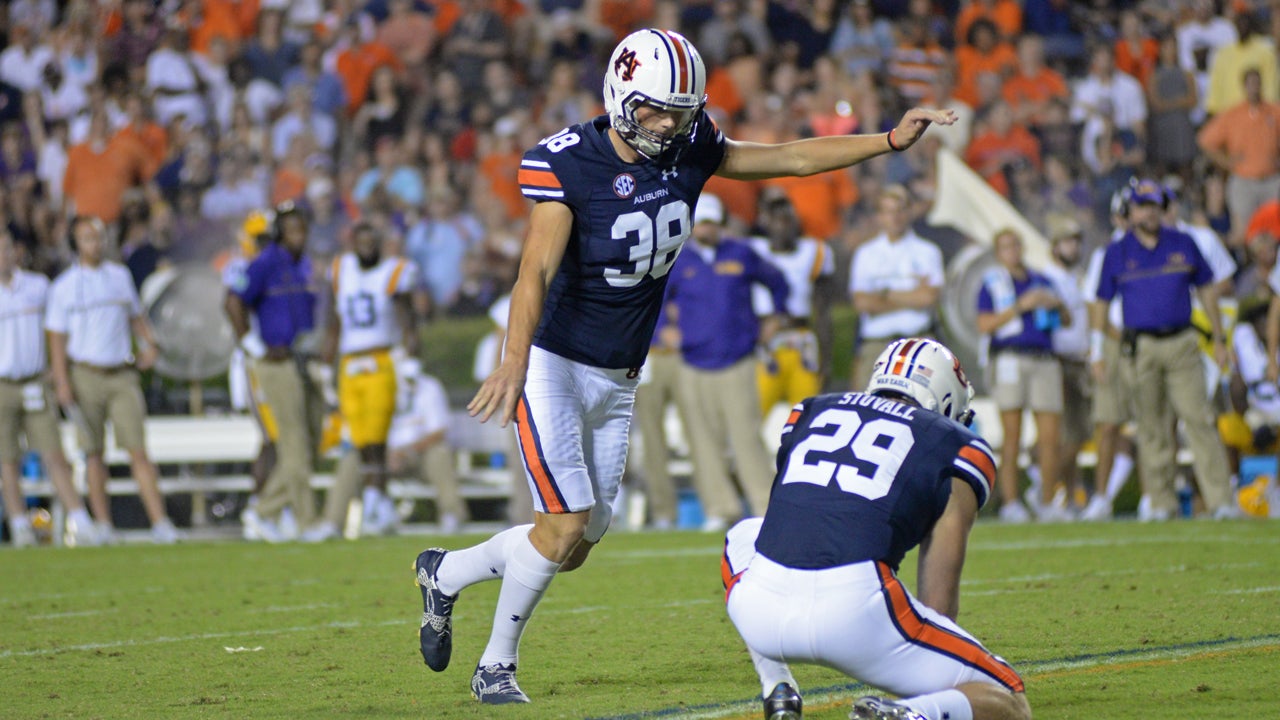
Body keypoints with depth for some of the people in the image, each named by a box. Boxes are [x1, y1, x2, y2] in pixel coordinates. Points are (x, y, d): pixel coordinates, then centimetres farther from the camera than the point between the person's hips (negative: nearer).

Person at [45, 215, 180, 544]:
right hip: (85, 376, -2)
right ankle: (103, 525, 8)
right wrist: (62, 382, -8)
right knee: (93, 452, 2)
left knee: (138, 449, -7)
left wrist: (149, 343, 6)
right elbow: (57, 338, 1)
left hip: (122, 375, 2)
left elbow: (135, 315, 25)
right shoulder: (64, 286, 2)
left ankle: (160, 522, -14)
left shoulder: (120, 276, 12)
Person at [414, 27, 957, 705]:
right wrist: (513, 363, -38)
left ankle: (444, 573, 31)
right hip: (553, 367, -6)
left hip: (616, 382, 7)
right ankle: (495, 666, 5)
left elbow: (791, 158, 8)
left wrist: (891, 140, 2)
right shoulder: (568, 163, -18)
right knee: (566, 525, -14)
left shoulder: (689, 150, 0)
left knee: (574, 546, 7)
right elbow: (537, 271, -27)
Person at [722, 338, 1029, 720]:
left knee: (743, 538, 42)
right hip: (858, 608, -4)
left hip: (762, 610, 4)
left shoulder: (811, 412, 27)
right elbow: (937, 598, 11)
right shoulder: (958, 448, 15)